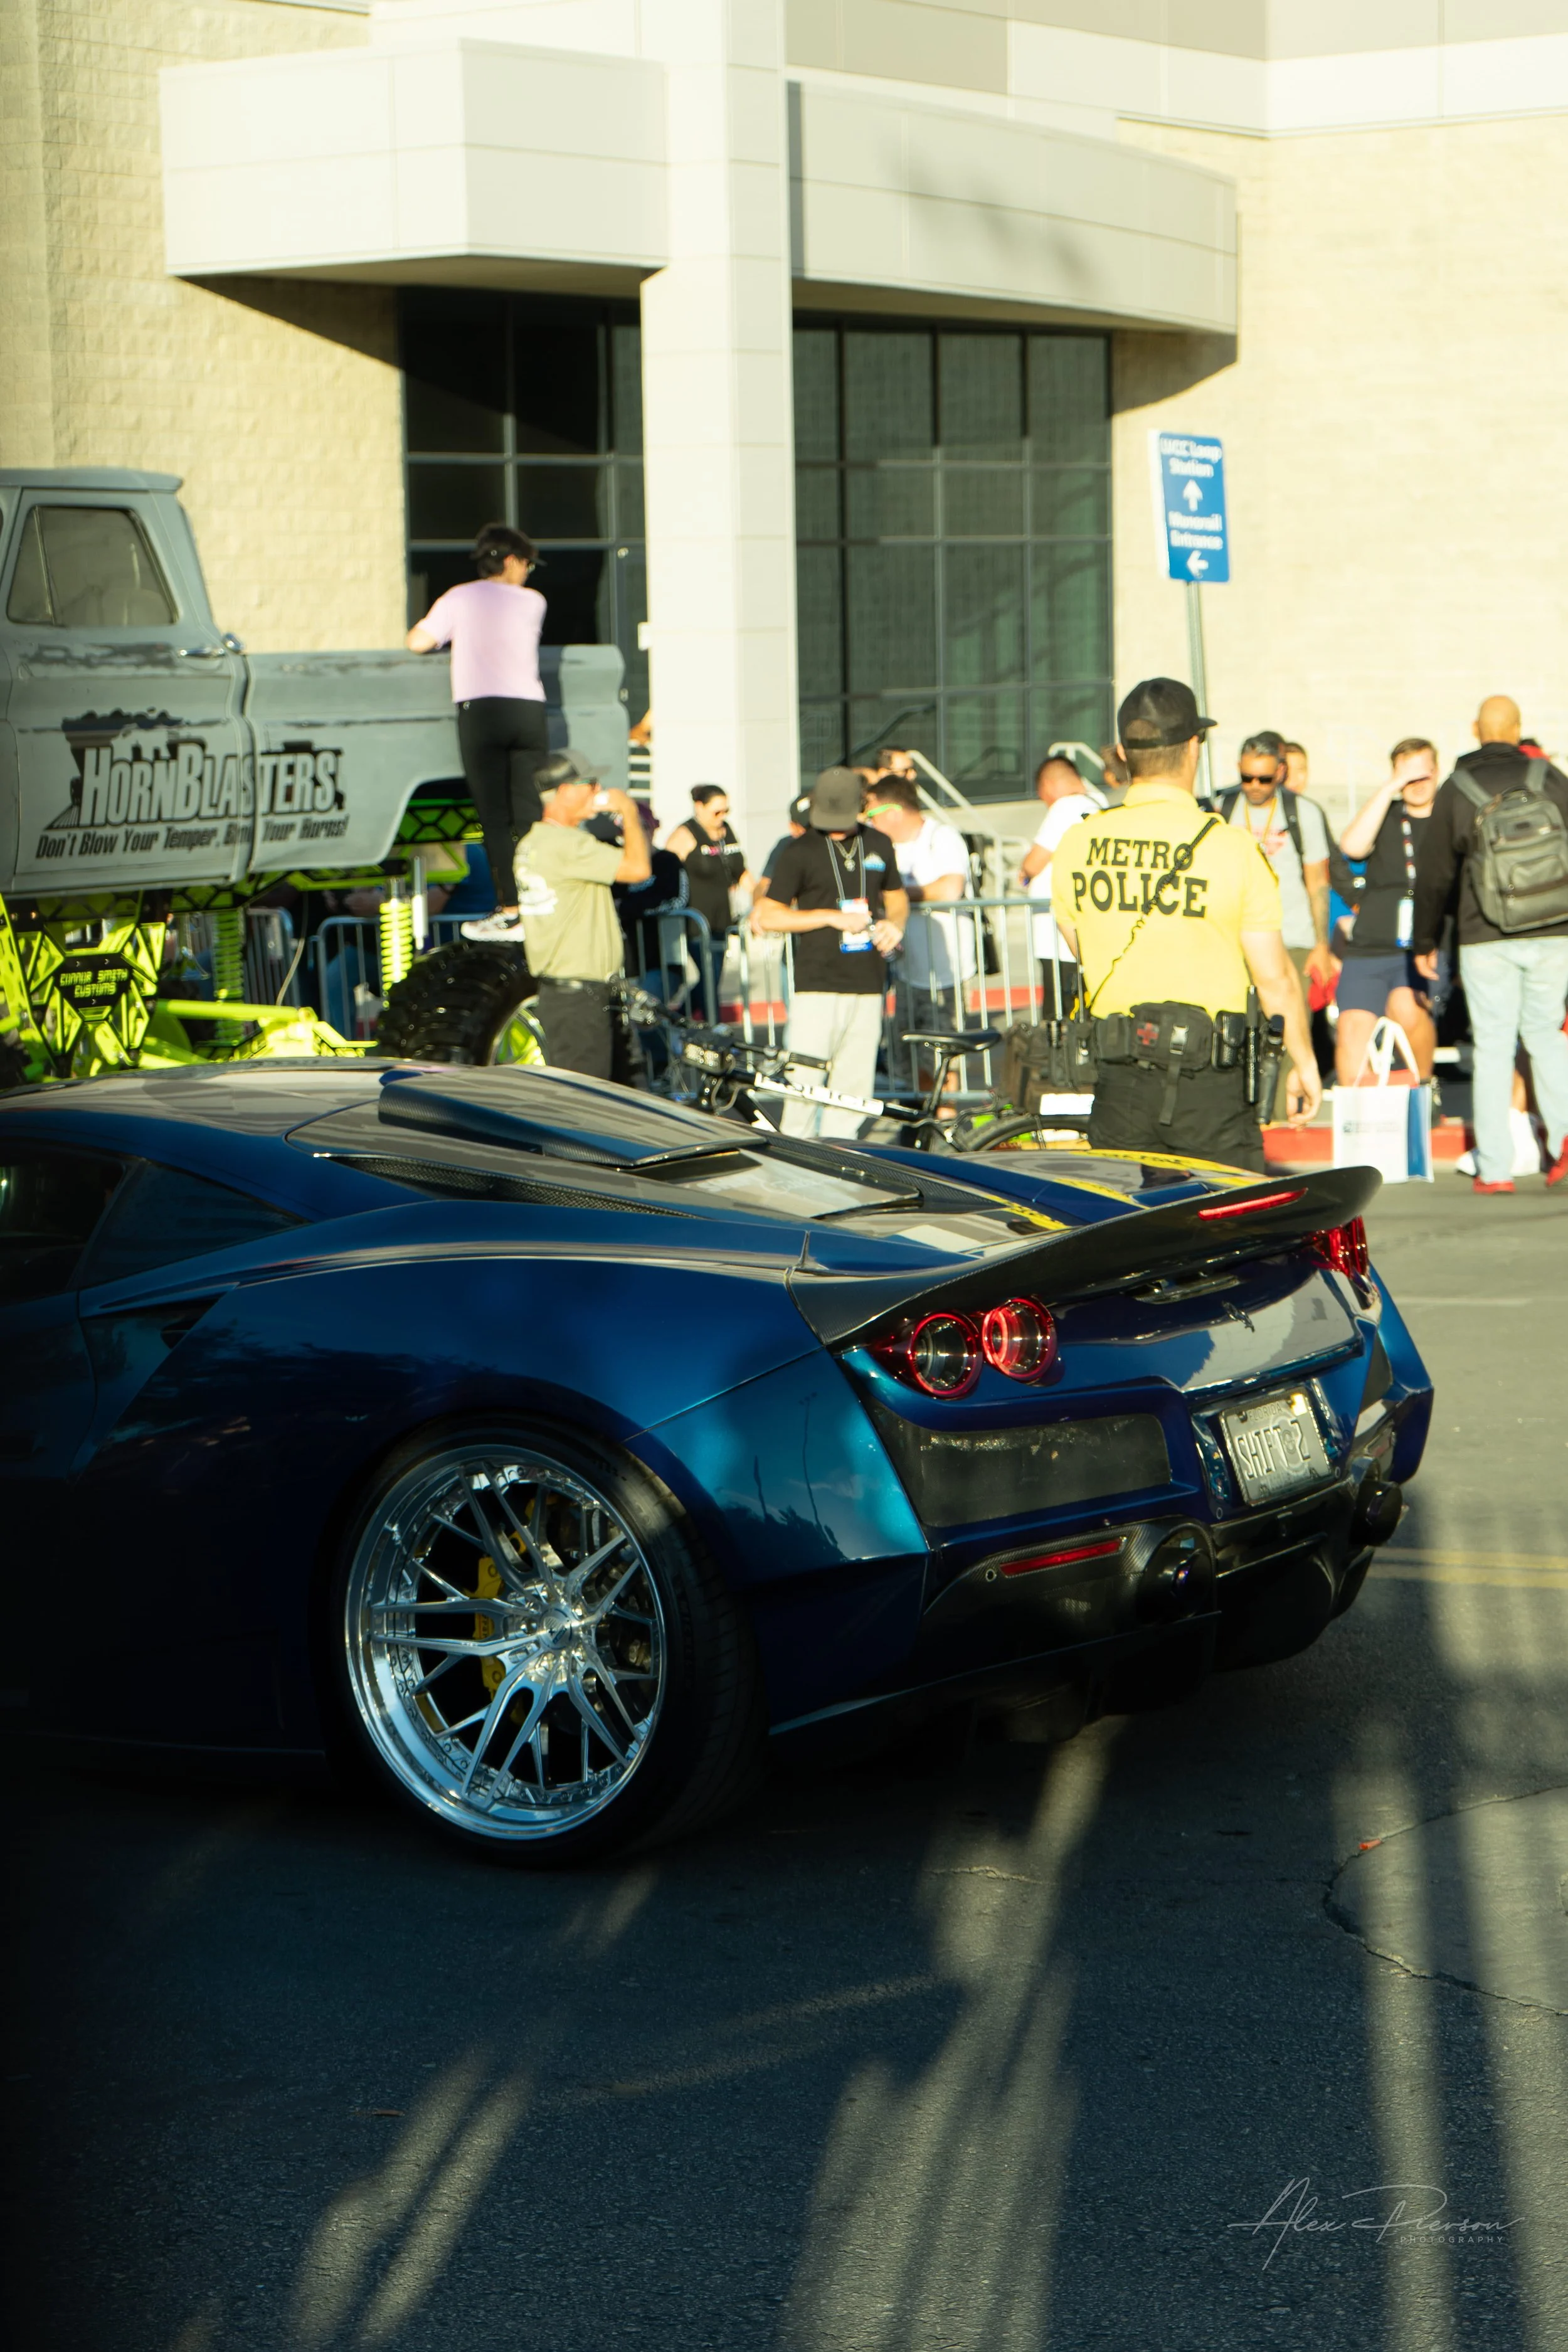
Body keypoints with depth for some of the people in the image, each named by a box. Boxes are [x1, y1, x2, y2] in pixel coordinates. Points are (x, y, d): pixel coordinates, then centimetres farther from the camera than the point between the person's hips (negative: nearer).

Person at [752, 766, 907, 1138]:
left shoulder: (879, 844, 12)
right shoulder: (800, 852, -1)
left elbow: (897, 899, 26)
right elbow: (768, 916, -3)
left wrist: (894, 925, 2)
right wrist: (832, 916, -11)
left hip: (868, 985, 4)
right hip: (818, 985, -4)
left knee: (854, 1089, 3)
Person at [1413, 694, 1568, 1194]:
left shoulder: (1456, 791, 1)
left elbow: (1434, 874, 4)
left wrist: (1424, 941, 14)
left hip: (1487, 941, -1)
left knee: (1493, 1046, 3)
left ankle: (1494, 1167, 1)